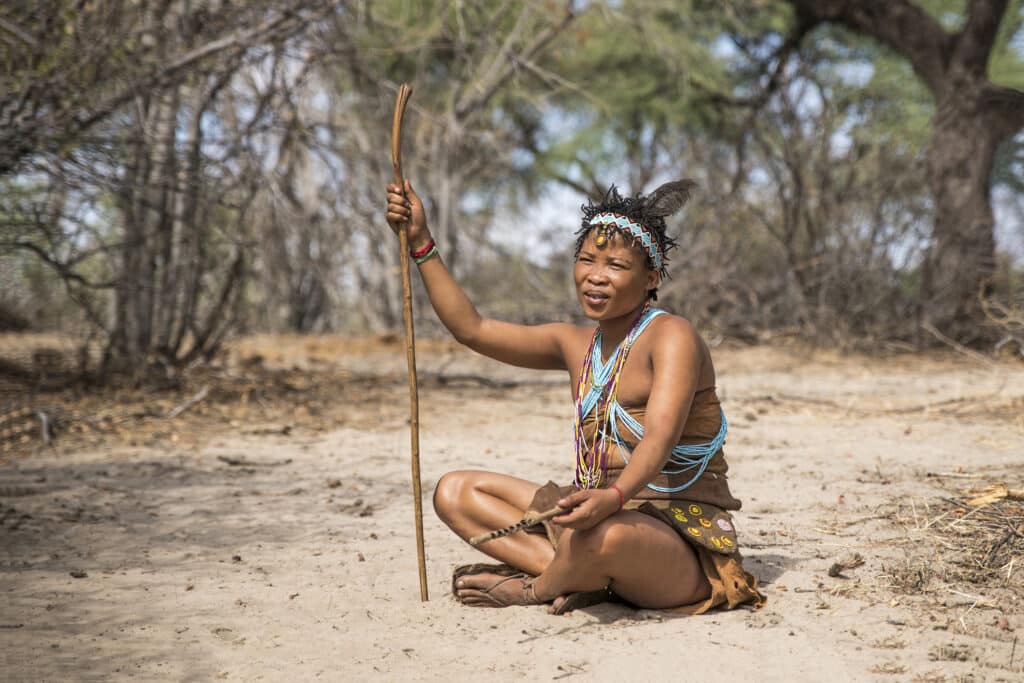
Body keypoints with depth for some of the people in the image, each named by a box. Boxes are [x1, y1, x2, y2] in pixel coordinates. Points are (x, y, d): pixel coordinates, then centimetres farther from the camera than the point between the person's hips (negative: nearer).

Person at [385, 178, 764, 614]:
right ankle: (578, 575, -13)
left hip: (681, 536, -8)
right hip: (607, 512, 8)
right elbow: (471, 329, 10)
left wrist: (613, 497, -47)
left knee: (602, 536, -43)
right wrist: (420, 242, 5)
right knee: (455, 492, 7)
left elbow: (660, 439, -27)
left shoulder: (671, 336, -12)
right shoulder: (576, 344, 11)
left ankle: (535, 588, -6)